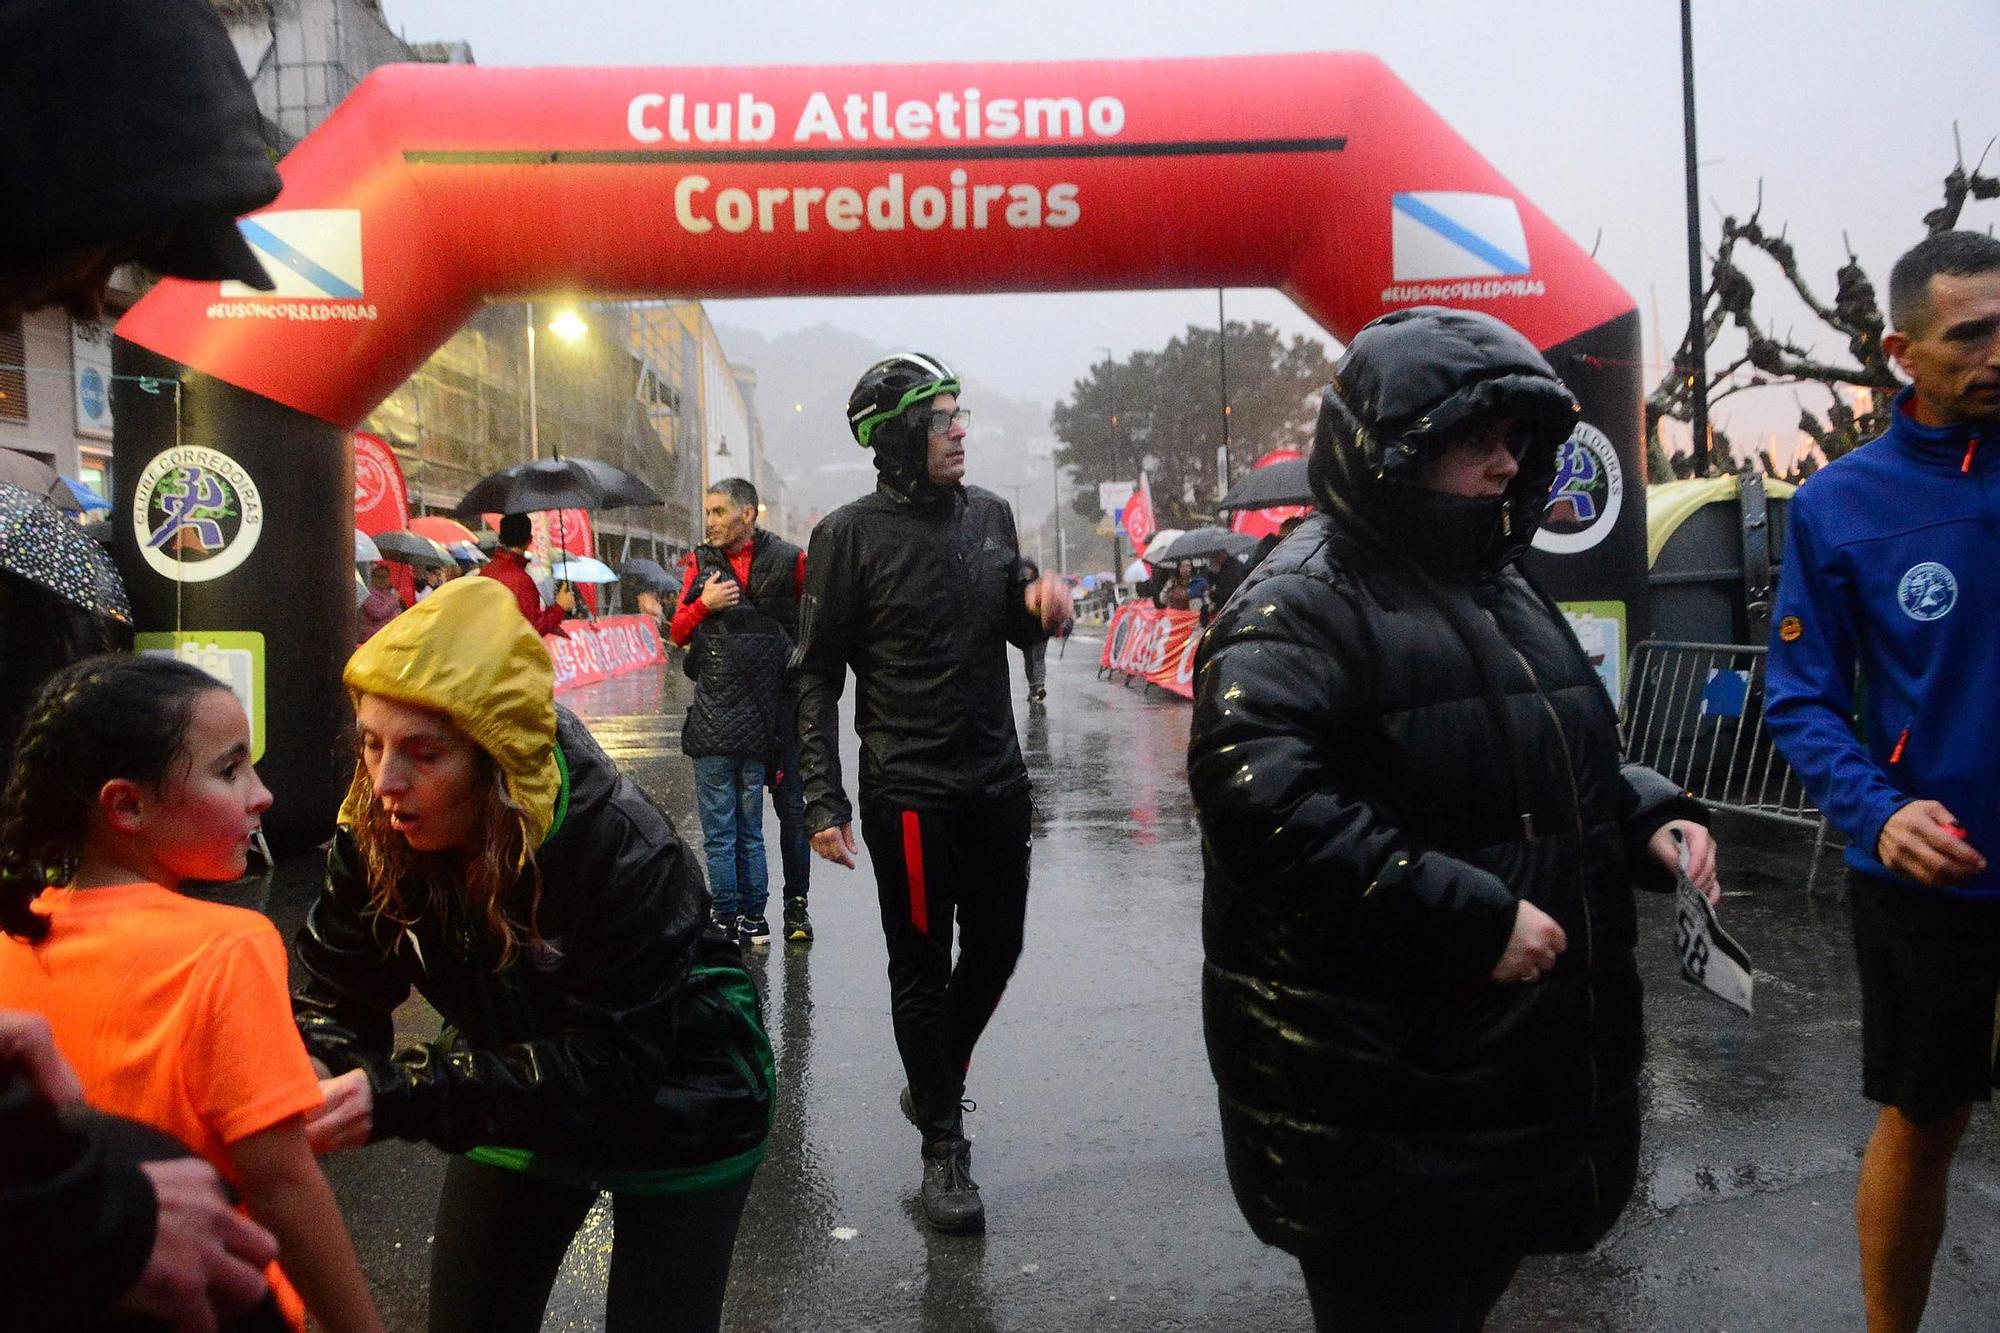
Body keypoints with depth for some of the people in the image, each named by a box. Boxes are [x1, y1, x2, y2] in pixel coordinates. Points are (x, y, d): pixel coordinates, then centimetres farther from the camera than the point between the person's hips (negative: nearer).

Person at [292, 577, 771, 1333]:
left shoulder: (624, 855, -35)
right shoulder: (377, 832, -19)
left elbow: (610, 1069, -36)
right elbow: (335, 997, -15)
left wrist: (398, 1095, -44)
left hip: (674, 1118, -4)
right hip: (520, 1112, 5)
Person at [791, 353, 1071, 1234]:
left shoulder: (989, 515, 7)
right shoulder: (852, 535, -9)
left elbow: (1021, 627, 18)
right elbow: (815, 676, -7)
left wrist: (1043, 601, -7)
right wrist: (824, 802, -13)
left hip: (997, 780, 6)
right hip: (908, 789, -5)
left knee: (995, 952, 14)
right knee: (922, 969, 5)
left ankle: (934, 1085, 39)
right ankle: (943, 1148, 21)